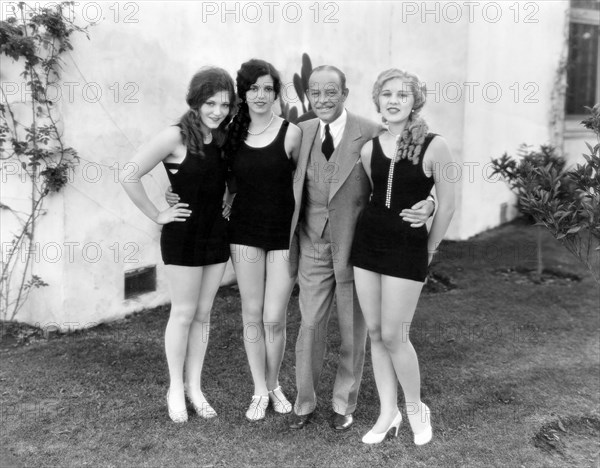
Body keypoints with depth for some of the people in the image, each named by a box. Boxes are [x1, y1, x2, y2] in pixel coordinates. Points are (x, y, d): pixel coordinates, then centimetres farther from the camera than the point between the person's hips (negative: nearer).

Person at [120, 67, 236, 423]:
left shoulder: (223, 139, 4)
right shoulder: (176, 137, -15)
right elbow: (130, 176, -20)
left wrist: (229, 202, 6)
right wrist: (157, 215, -13)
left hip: (217, 234, 6)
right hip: (184, 235, -6)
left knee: (204, 313, 12)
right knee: (184, 313, 4)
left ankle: (194, 387, 24)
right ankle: (176, 389, 19)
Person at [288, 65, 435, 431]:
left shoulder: (372, 134, -12)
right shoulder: (302, 133, 1)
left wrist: (426, 205, -29)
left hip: (355, 247, -3)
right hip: (313, 247, 3)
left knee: (353, 331, 11)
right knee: (310, 325, 10)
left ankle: (345, 404, 31)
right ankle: (305, 402, 28)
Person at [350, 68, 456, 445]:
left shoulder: (434, 146, -10)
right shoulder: (369, 148, 2)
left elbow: (447, 205, -4)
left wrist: (429, 249, 4)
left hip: (408, 248, -5)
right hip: (367, 242, 5)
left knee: (394, 335, -3)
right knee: (375, 332, 9)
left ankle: (416, 409, 22)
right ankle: (388, 413, 23)